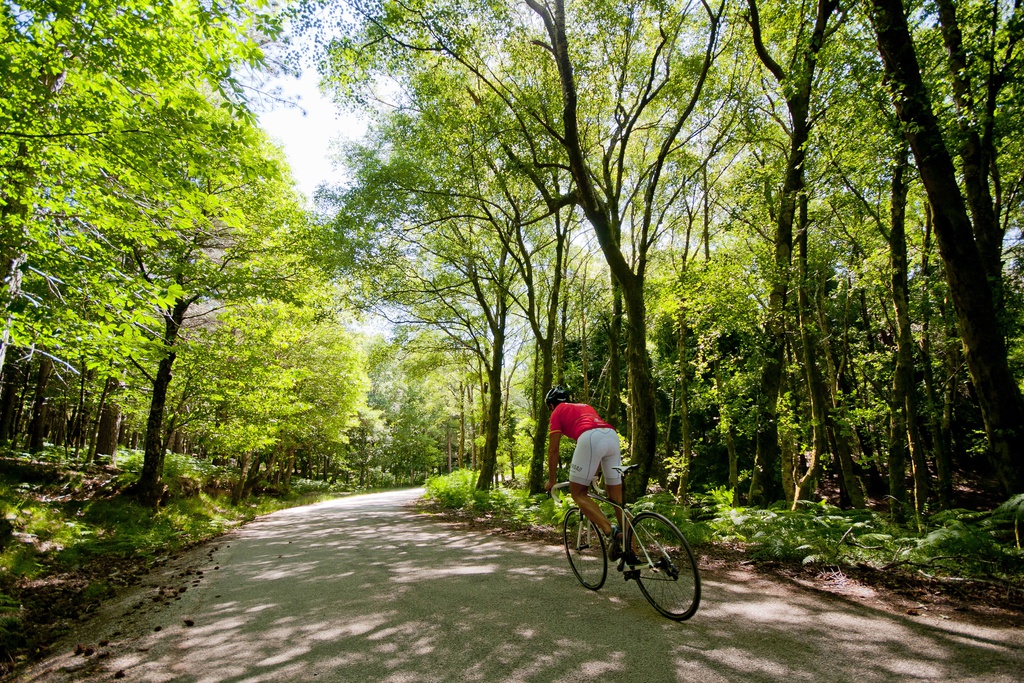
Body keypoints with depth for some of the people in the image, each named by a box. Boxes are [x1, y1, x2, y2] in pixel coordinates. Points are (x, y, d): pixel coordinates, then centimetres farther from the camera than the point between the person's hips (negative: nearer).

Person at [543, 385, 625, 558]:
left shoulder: (557, 413, 22)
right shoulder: (585, 406, 39)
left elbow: (553, 450, 16)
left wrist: (551, 480, 27)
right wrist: (595, 472, 57)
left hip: (590, 438, -6)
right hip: (612, 435, 6)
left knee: (577, 493, 6)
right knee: (617, 498, 12)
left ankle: (610, 530, -14)